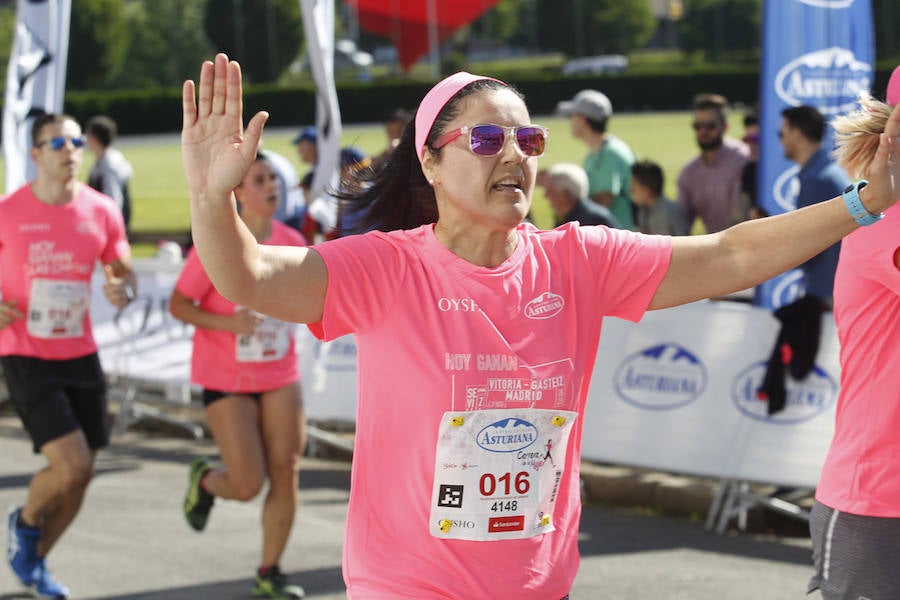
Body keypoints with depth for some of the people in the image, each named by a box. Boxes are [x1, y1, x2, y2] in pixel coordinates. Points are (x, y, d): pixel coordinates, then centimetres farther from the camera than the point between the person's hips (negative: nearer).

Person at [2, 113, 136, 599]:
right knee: (70, 465, -17)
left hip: (80, 356, 5)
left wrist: (123, 291, -12)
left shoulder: (102, 212, 0)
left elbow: (124, 272, 11)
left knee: (79, 480, 8)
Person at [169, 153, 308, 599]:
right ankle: (204, 480, 29)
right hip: (226, 380, -4)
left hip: (279, 376, 4)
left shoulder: (291, 243, 1)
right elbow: (178, 305, -10)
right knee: (248, 485, -7)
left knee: (285, 474, -2)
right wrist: (228, 323, -25)